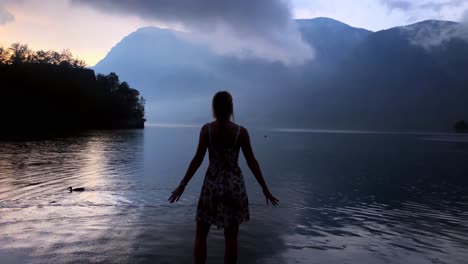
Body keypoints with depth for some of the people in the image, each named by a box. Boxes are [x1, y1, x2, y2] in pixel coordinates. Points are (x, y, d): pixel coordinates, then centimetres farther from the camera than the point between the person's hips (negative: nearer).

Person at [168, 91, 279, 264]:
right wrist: (265, 188, 5)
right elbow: (251, 162, -3)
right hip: (234, 185, 1)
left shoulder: (206, 129, -6)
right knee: (231, 237, 10)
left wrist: (182, 185, 2)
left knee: (201, 235, 14)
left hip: (212, 184, -1)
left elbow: (198, 159, -7)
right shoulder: (241, 131, -4)